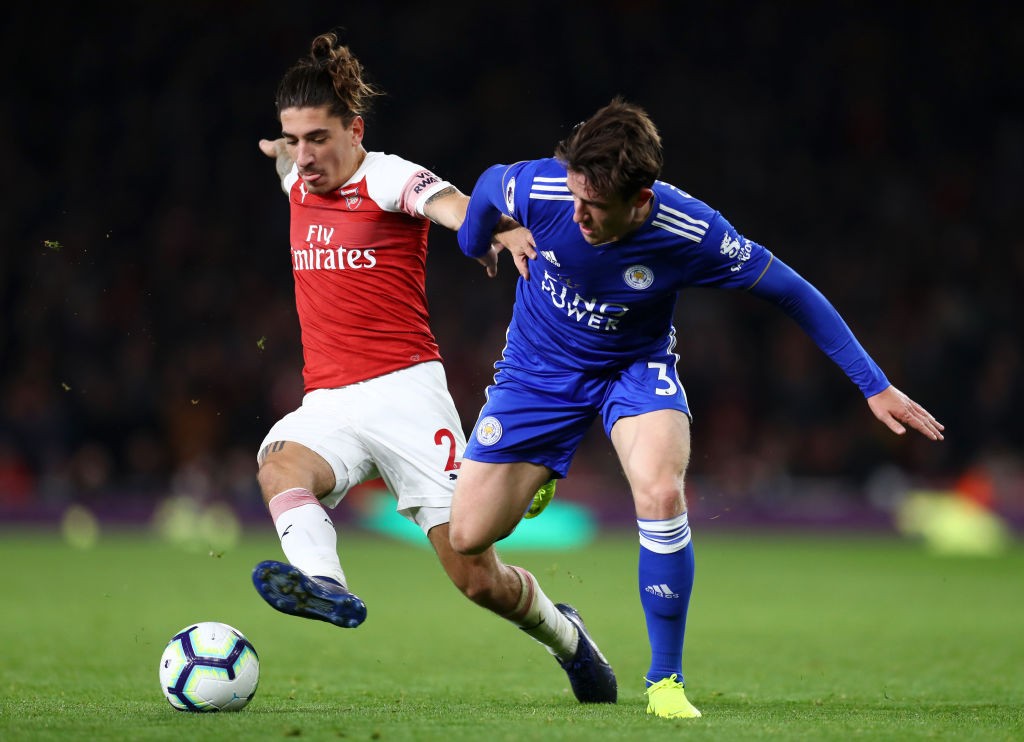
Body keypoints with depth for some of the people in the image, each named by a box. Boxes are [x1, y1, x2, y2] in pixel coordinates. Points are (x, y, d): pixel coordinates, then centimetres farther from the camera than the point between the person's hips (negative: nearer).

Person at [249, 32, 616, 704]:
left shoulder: (390, 179, -7)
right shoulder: (299, 182, 12)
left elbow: (455, 207, -30)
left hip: (403, 391, -5)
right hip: (327, 405, 5)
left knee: (476, 575, -6)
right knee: (281, 465, -32)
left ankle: (564, 634, 24)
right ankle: (324, 583, -56)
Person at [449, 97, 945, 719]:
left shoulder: (690, 232, -30)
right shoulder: (537, 188, -29)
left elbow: (792, 292, -17)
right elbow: (486, 185, -3)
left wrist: (876, 388, -15)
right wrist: (475, 247, 19)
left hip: (635, 367, -1)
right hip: (539, 366, 2)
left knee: (662, 492, -32)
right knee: (468, 536, -4)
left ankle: (666, 680, -13)